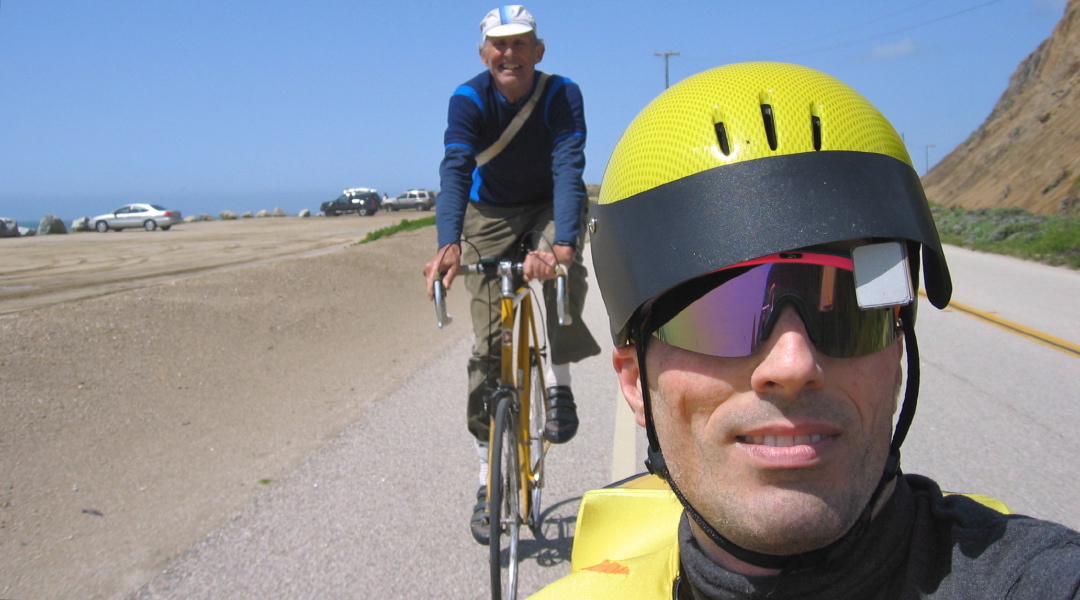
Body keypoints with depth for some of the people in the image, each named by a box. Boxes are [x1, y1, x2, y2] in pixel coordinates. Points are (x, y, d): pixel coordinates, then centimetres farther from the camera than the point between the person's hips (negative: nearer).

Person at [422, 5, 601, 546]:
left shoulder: (563, 95, -20)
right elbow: (455, 170, -33)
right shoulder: (468, 99, -19)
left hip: (548, 210, 0)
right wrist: (449, 245, -51)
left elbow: (569, 169, -33)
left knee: (563, 270, -37)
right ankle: (490, 479, 5)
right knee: (488, 345, -5)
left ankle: (558, 385, -14)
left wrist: (562, 243, -50)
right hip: (491, 216, 0)